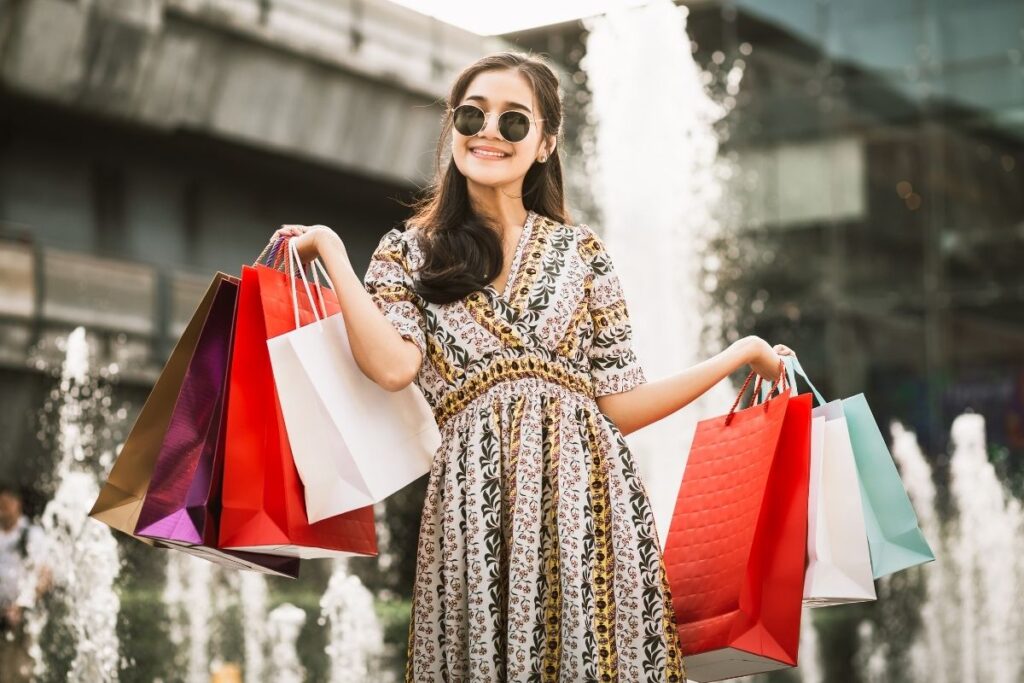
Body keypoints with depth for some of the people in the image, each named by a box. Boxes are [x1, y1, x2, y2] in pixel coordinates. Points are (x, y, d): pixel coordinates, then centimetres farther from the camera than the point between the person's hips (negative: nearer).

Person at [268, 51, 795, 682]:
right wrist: (331, 251, -5)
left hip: (584, 493, 1)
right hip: (475, 499, -1)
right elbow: (392, 366, -9)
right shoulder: (409, 252, 11)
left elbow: (619, 406, 9)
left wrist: (739, 356, 8)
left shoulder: (582, 251, 12)